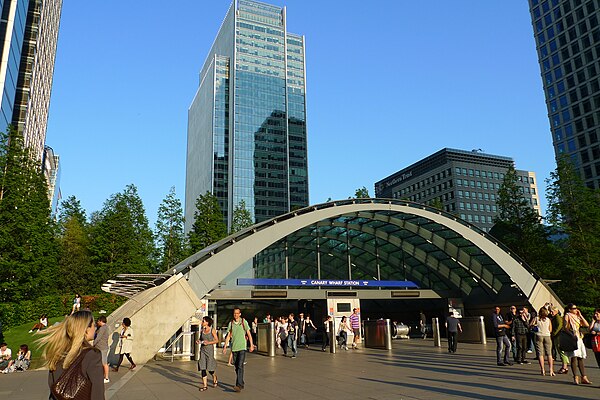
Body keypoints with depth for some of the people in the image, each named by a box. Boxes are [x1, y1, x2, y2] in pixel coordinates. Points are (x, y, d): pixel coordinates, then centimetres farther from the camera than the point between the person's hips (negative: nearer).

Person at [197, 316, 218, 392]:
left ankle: (215, 379, 30)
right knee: (202, 368, -2)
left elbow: (217, 340, -5)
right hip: (202, 350, 4)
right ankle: (205, 385, 6)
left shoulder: (212, 330, -6)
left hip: (210, 349, -4)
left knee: (210, 368, 0)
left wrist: (209, 342, -18)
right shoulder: (202, 330, 7)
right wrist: (198, 341, -2)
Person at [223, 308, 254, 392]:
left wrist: (251, 345, -1)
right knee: (237, 367, 11)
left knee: (240, 366, -14)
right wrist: (225, 346, 1)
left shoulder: (244, 322, -1)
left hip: (242, 347, -4)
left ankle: (239, 385, -18)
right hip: (234, 347, 4)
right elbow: (228, 335, 8)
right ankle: (241, 384, 24)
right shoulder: (231, 323, 6)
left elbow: (249, 334, 2)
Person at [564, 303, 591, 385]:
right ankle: (575, 377, -10)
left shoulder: (577, 317, 18)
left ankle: (584, 377, 10)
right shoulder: (567, 316, 0)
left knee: (581, 358, 6)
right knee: (574, 357, -11)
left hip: (579, 339, 6)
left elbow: (587, 325, 8)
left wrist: (580, 315, 6)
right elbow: (565, 327, -7)